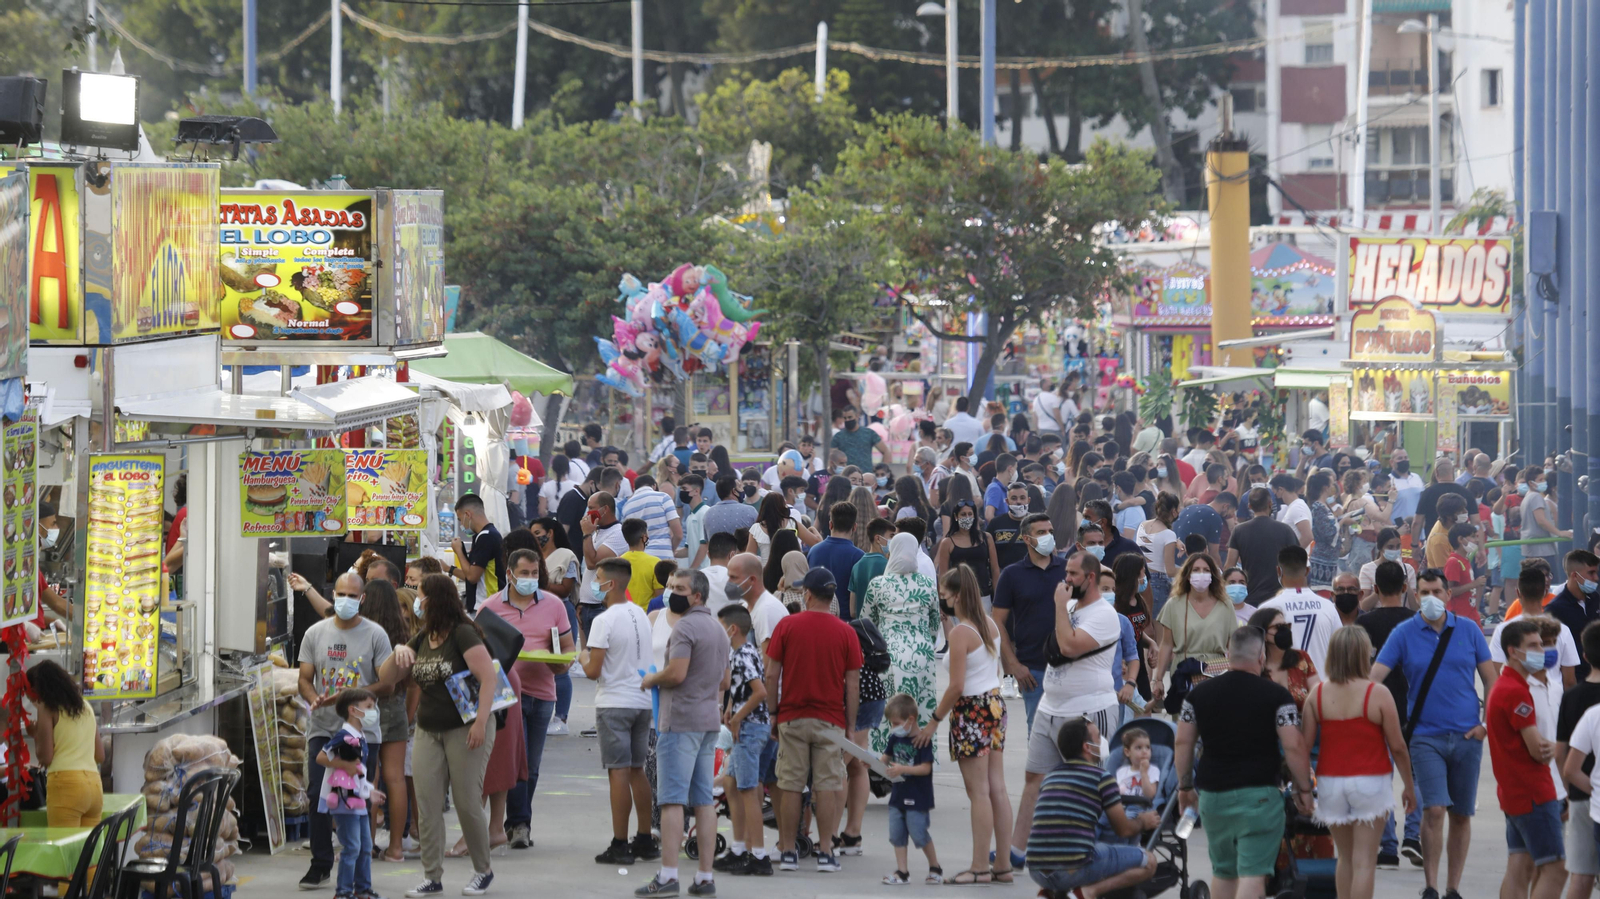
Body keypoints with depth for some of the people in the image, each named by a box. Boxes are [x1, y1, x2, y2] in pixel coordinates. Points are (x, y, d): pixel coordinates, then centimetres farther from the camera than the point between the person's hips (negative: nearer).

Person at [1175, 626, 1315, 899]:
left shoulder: (1199, 693, 6)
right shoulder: (1276, 696, -6)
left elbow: (1183, 743, 9)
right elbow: (1294, 747, -9)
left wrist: (1185, 786, 19)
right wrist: (1304, 789, 2)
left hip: (1213, 794, 4)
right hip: (1258, 792, -4)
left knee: (1223, 871, 19)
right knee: (1253, 872, -7)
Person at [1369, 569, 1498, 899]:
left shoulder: (1468, 631, 5)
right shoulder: (1404, 633, 1)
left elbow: (1490, 680, 9)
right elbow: (1375, 674, -5)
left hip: (1466, 736, 2)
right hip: (1426, 735, -2)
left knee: (1461, 815, 6)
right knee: (1434, 810, -14)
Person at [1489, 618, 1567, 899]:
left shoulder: (1501, 687, 17)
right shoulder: (1517, 692, -17)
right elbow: (1537, 750, -19)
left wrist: (1548, 747, -6)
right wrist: (1553, 749, 4)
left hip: (1512, 793, 10)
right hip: (1533, 793, -10)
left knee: (1519, 869, 8)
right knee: (1555, 869, -10)